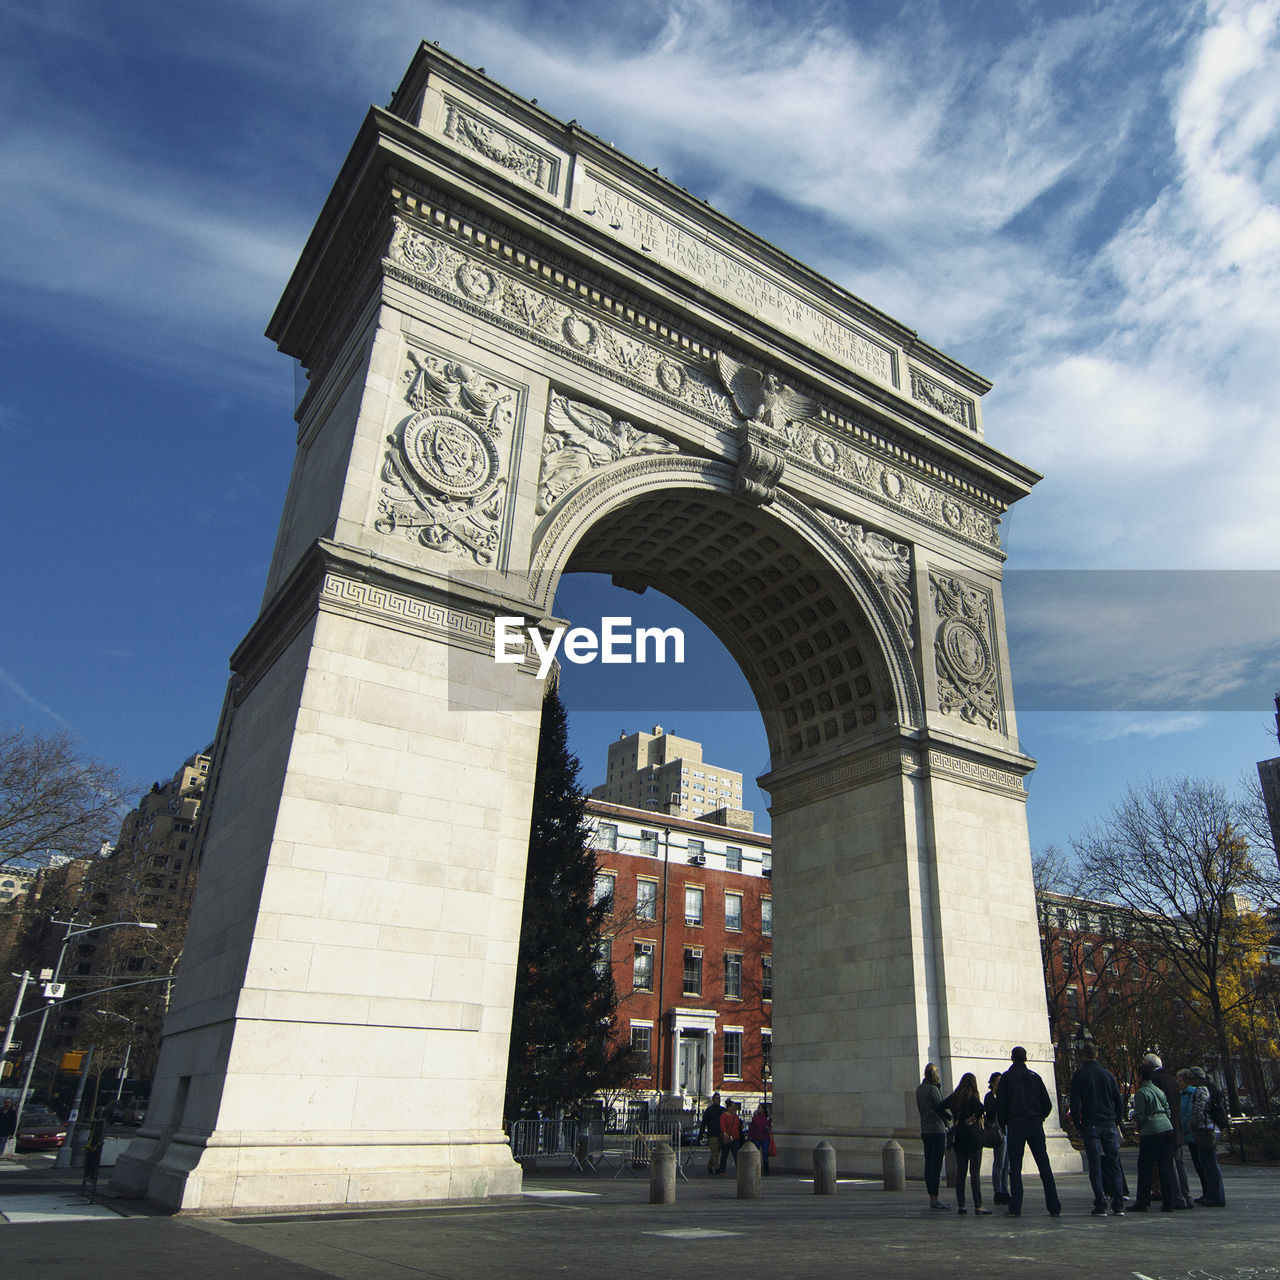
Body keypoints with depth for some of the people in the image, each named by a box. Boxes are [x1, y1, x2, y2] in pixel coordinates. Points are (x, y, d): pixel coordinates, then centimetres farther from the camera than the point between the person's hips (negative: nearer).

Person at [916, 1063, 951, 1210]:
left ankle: (932, 1198, 15)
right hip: (937, 1129, -8)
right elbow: (940, 1108, -10)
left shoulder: (919, 1089, 13)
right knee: (936, 1165, -5)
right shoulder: (933, 1089, -13)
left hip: (925, 1130, 8)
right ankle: (934, 1200, -5)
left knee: (929, 1164, 10)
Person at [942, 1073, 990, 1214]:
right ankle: (978, 1206, -2)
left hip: (958, 1138, 5)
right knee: (975, 1172, -1)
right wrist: (975, 1118, -13)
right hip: (973, 1137, -5)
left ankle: (960, 1206, 8)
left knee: (960, 1172, 7)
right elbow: (982, 1109, -27)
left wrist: (950, 1117, 9)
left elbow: (940, 1107, 7)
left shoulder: (953, 1098, 7)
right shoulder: (972, 1098, -10)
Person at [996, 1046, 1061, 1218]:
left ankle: (1015, 1208, -4)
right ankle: (1054, 1207, 6)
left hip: (1015, 1127, -3)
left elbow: (1000, 1103, -5)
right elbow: (1047, 1103, 8)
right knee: (1044, 1166, 8)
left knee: (1015, 1168, -1)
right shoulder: (1035, 1076, 7)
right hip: (1036, 1127, 3)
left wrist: (1005, 1123, 7)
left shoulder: (1007, 1077, -2)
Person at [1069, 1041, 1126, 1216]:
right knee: (1114, 1165, 9)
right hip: (1109, 1125, 3)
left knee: (1095, 1166, 0)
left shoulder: (1079, 1075, -2)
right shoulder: (1107, 1074, 5)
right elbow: (1119, 1102, 7)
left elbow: (1075, 1103, -6)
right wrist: (1116, 1122, 17)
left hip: (1090, 1126, -3)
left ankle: (1101, 1206, -3)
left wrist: (1078, 1125, 5)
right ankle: (1118, 1205, 7)